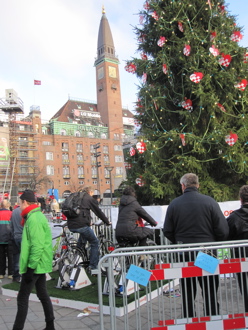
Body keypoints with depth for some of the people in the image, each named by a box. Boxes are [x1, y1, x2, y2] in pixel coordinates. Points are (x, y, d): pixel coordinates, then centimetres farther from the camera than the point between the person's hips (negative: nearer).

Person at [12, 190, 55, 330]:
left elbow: (37, 246, -25)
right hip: (40, 264, 10)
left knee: (22, 298, -1)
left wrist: (31, 267, -22)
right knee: (43, 295, 15)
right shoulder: (38, 216, 13)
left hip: (35, 265, -10)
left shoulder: (34, 219, -19)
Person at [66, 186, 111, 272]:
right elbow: (99, 212, 9)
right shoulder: (90, 198, 6)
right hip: (81, 225, -7)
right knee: (95, 243, 10)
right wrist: (107, 222, 23)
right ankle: (93, 267, 9)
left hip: (71, 226, 7)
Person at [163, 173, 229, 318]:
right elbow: (223, 230, -9)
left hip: (184, 255, 2)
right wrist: (213, 244, 10)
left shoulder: (174, 204, -4)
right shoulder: (209, 201, -9)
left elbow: (167, 231, 1)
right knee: (211, 294, 10)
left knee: (187, 294, 14)